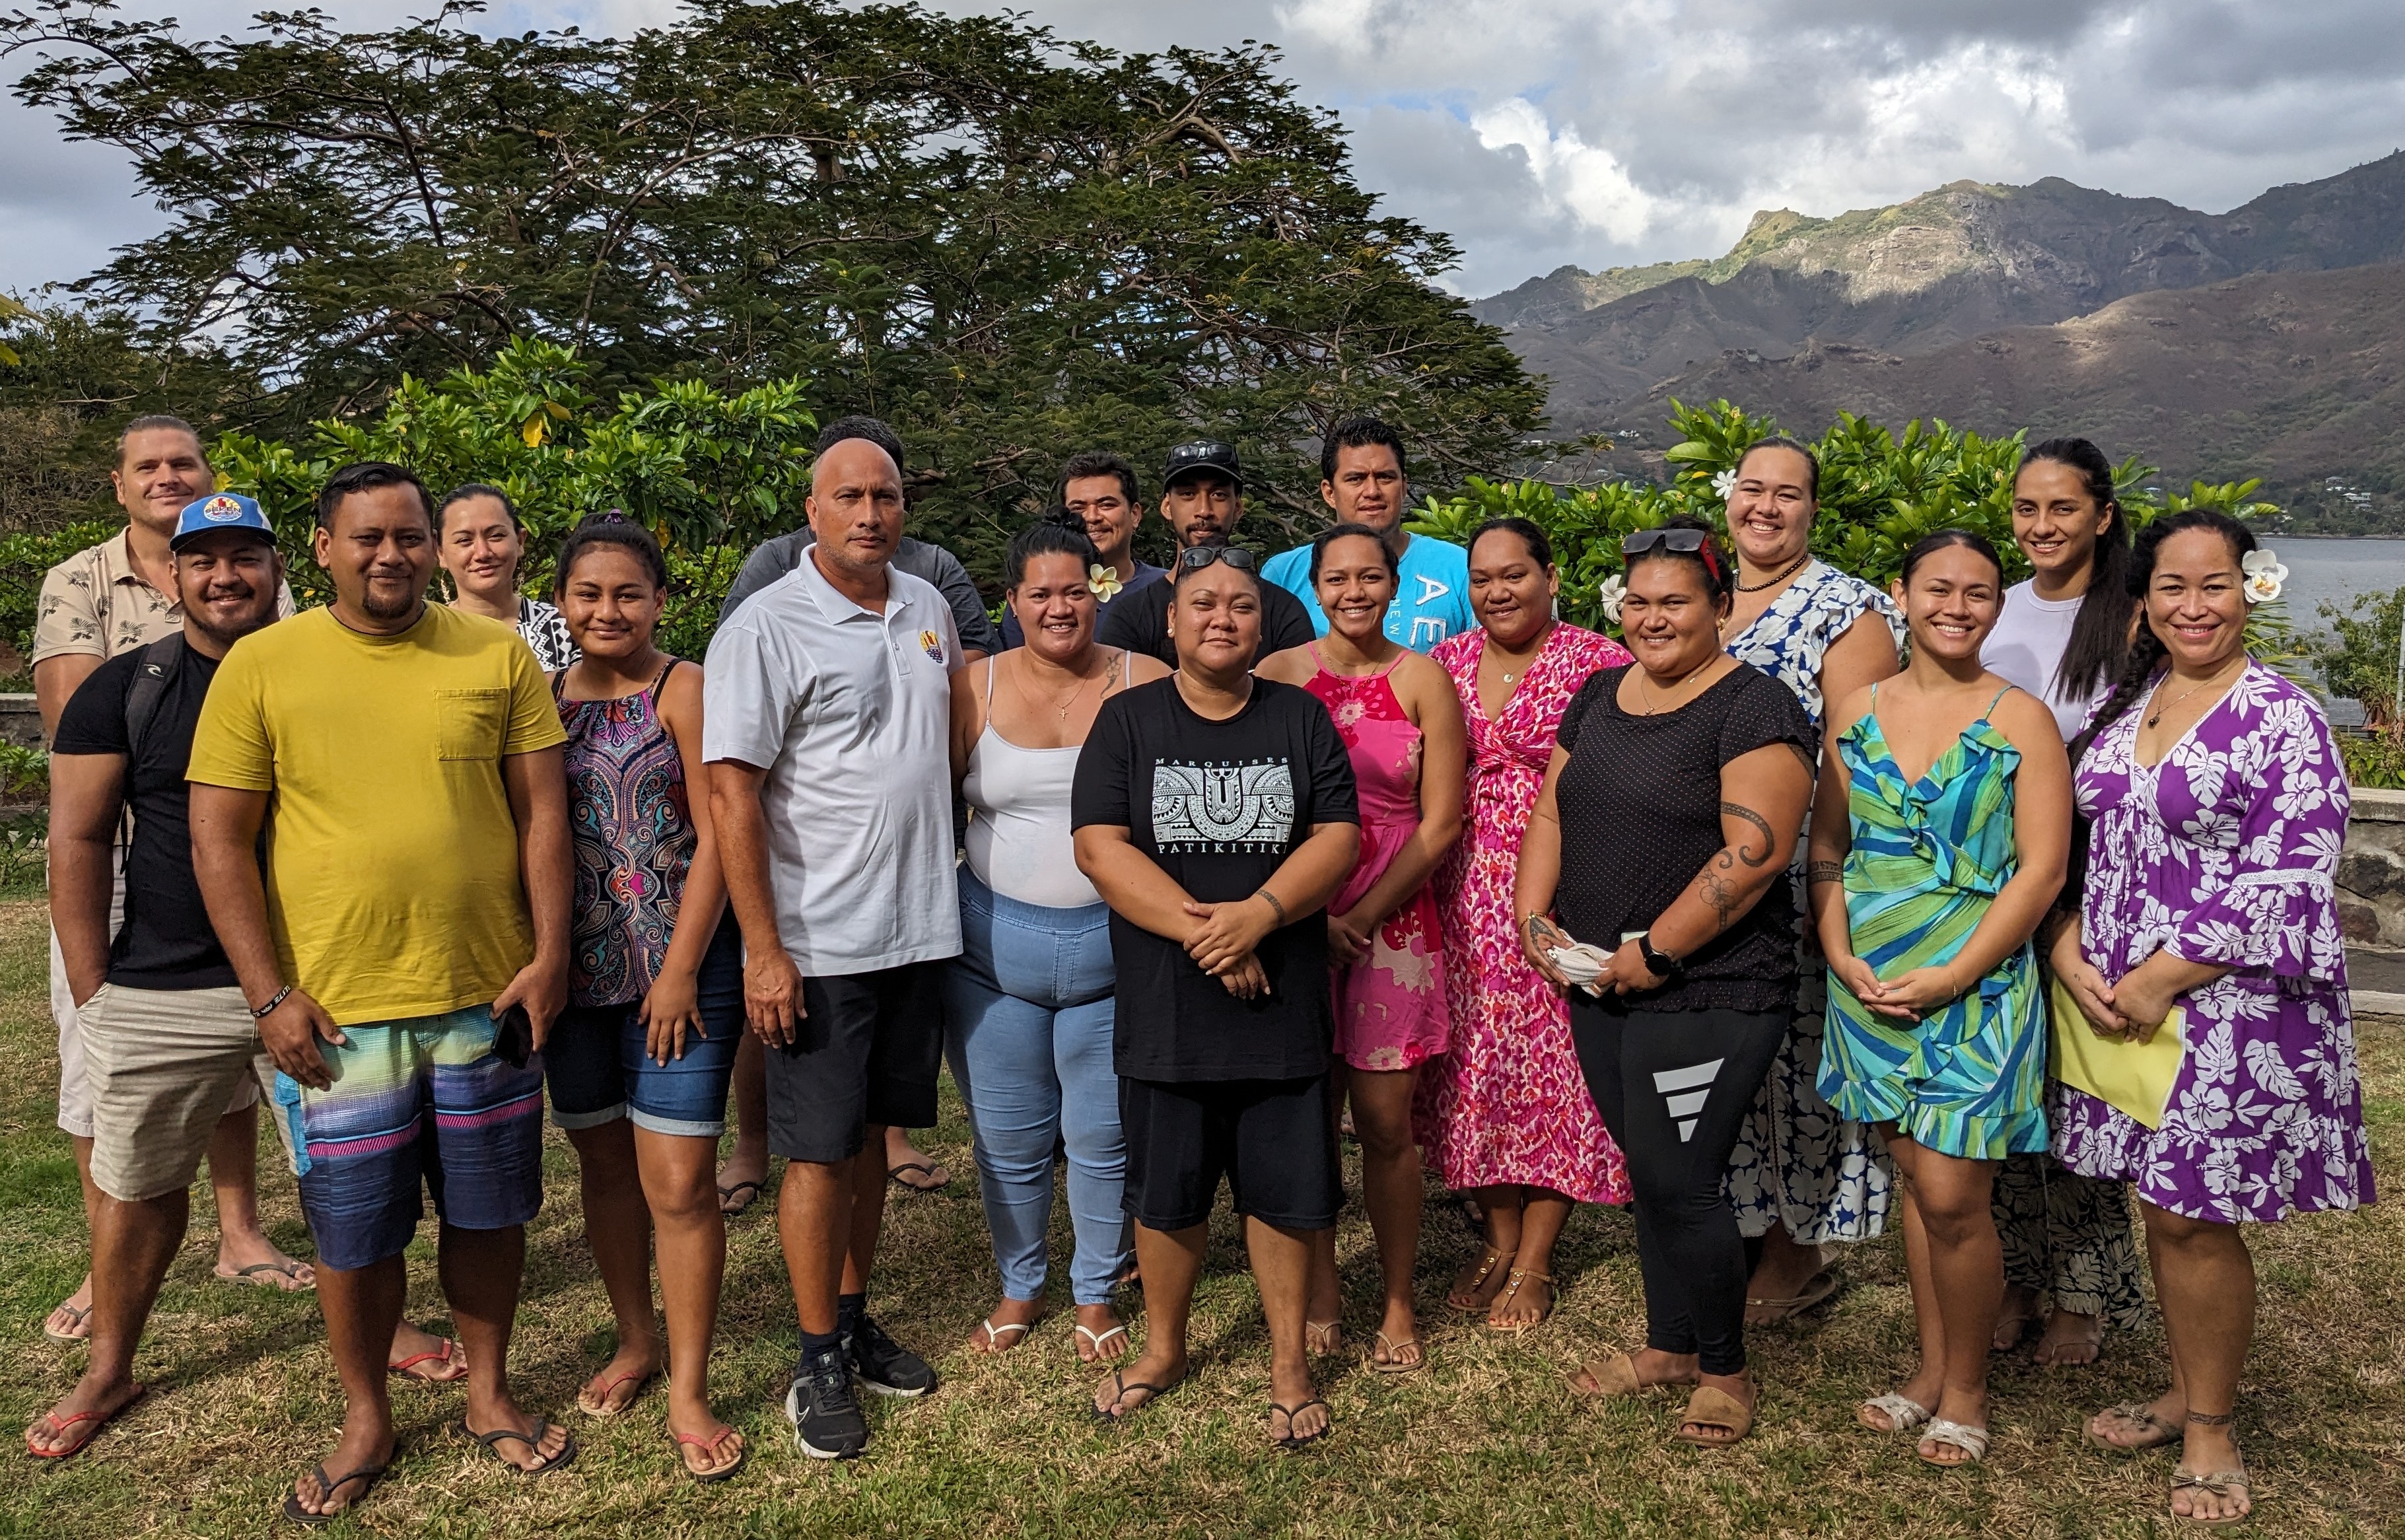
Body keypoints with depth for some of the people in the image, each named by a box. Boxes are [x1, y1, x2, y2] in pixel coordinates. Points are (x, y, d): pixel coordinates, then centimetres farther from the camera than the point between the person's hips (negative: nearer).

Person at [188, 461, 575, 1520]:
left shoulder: (497, 655, 1)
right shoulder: (260, 665, -2)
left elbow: (541, 811, 2)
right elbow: (218, 842, -2)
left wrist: (549, 954, -4)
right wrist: (269, 995, -7)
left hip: (487, 997, 1)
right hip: (334, 1010, -1)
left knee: (487, 1211, 13)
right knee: (353, 1233, 10)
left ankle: (489, 1393, 34)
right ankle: (366, 1420, 32)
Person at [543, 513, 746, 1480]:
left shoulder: (684, 691, -6)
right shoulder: (544, 699, 8)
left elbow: (715, 840, -10)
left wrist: (680, 970, -13)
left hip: (677, 969, -5)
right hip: (576, 973, 5)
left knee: (679, 1185, -4)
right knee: (604, 1167, 16)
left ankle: (689, 1392, 10)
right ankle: (635, 1341, 35)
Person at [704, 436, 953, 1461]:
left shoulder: (928, 607, 8)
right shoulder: (766, 627, -11)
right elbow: (731, 796, -14)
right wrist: (763, 951, -18)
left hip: (919, 926, 6)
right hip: (820, 941, -6)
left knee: (872, 1135, 16)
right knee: (819, 1150, 3)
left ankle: (853, 1320, 31)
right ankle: (819, 1364, 17)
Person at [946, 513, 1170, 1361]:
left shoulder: (1146, 685, -3)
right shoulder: (975, 688, 0)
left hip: (1114, 945, -1)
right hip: (993, 942, 2)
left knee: (1104, 1137, 9)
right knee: (1007, 1136, 13)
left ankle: (1096, 1293, 32)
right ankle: (1019, 1287, 36)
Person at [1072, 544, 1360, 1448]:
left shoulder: (1301, 719, 4)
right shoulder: (1128, 719, 1)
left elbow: (1339, 838, -3)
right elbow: (1099, 845, -9)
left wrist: (1256, 914, -19)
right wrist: (1200, 931, -18)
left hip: (1282, 1007, 1)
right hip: (1164, 1009, 0)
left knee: (1284, 1191, 8)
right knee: (1165, 1193, 13)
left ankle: (1289, 1361, 27)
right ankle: (1162, 1348, 35)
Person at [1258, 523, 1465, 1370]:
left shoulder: (1422, 680, 1)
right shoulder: (1277, 676, 3)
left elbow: (1440, 823, -1)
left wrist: (1362, 916, -8)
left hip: (1392, 922, -1)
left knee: (1386, 1123, 2)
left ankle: (1398, 1303, 19)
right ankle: (1320, 1293, 24)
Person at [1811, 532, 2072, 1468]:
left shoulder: (2021, 720, -4)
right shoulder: (1855, 715, 7)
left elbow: (2042, 869, -8)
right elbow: (1826, 852, 10)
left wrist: (1950, 977, -14)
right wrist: (1840, 957, -4)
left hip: (1976, 988, -3)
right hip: (1871, 988, 4)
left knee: (1952, 1198, -3)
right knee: (1914, 1181, 13)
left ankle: (1965, 1388, 18)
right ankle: (1930, 1367, 29)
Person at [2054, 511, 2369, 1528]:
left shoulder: (2282, 719, -9)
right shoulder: (2121, 709, 10)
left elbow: (2288, 883, -15)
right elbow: (2077, 849, 12)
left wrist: (2163, 979, -17)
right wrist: (2070, 956, -4)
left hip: (2232, 1006, -5)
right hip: (2121, 999, 6)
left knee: (2193, 1218, 2)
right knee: (2160, 1208, 14)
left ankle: (2212, 1426, 21)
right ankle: (2184, 1393, 32)